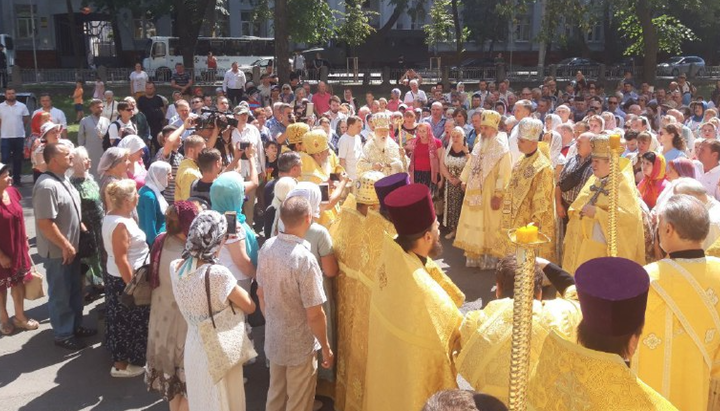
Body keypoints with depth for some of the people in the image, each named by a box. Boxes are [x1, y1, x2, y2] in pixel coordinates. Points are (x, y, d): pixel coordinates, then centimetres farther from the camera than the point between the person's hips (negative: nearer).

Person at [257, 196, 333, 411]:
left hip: (273, 338, 6)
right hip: (300, 345, -6)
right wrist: (326, 347, -9)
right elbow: (314, 314, -23)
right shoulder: (304, 258, -29)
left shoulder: (267, 247, -8)